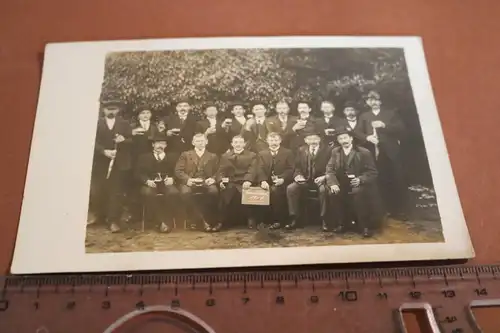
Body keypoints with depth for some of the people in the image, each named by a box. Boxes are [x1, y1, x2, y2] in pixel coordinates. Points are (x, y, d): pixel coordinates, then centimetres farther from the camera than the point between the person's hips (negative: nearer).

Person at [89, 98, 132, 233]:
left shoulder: (125, 124, 10)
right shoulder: (97, 123, 7)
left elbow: (131, 141, 5)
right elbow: (94, 142, -2)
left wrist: (124, 140, -16)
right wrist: (104, 151, -17)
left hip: (119, 163, 0)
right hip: (100, 163, 1)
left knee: (116, 192, -1)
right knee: (96, 192, 2)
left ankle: (113, 221, 3)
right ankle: (99, 216, 21)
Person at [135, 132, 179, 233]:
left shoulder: (172, 157, 21)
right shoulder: (144, 157, 18)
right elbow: (138, 174, 6)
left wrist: (172, 179, -14)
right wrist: (147, 181, -15)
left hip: (166, 184, 0)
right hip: (150, 184, 0)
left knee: (174, 192, -34)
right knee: (147, 193, -36)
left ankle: (168, 221, -25)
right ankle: (160, 221, -30)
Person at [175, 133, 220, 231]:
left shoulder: (213, 156, 20)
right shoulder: (185, 155, 18)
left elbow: (217, 172, 10)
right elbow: (178, 171, 6)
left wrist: (213, 179, -13)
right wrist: (187, 179, -14)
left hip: (206, 183, 0)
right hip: (190, 182, 0)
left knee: (214, 191, -34)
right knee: (185, 192, -35)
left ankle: (211, 219, -21)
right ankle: (199, 218, -24)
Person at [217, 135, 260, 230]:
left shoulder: (252, 155, 14)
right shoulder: (225, 156, 23)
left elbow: (252, 170, -2)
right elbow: (221, 171, 11)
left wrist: (248, 181, -23)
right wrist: (221, 181, -12)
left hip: (244, 183, -2)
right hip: (229, 183, 2)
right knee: (223, 194, -29)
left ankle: (251, 219, -13)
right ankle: (221, 221, -15)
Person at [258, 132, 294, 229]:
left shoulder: (288, 153, 11)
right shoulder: (262, 154, 18)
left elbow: (290, 169, -1)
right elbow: (261, 169, 4)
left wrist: (282, 179, -20)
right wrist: (263, 181, -17)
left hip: (282, 184, -2)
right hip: (268, 183, 3)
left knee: (275, 190, -33)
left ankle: (277, 220, -24)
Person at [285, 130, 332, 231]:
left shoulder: (327, 149, 1)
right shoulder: (301, 150, 13)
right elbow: (297, 166, 13)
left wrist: (324, 177, -21)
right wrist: (298, 175, -8)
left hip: (320, 179, -3)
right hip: (305, 179, 3)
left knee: (323, 189, -37)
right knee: (290, 188, -22)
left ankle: (324, 219, -22)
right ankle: (294, 219, -14)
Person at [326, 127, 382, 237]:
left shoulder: (364, 152, -2)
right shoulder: (335, 152, 10)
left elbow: (372, 172, -5)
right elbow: (330, 169, 1)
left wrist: (360, 180, -23)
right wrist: (333, 183, -18)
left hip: (358, 185, -3)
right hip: (342, 185, 3)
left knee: (358, 195, -34)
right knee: (333, 194, -25)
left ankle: (365, 226, -18)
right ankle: (339, 223, -6)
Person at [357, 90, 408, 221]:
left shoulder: (391, 113, 15)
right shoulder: (364, 116, 19)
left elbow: (401, 128, 2)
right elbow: (359, 133, 7)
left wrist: (384, 125, -10)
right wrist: (367, 137, -14)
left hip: (391, 151, -1)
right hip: (375, 153, 1)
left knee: (398, 181, -5)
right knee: (383, 183, -1)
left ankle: (401, 210, 5)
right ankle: (391, 210, 8)